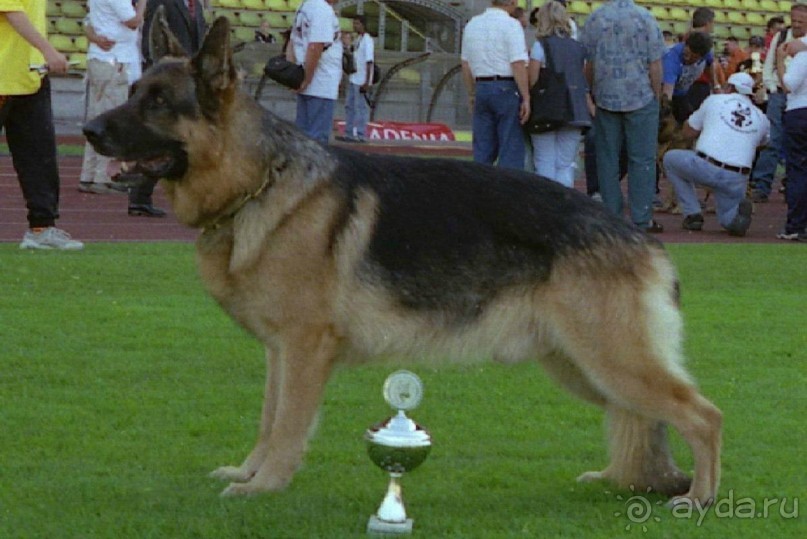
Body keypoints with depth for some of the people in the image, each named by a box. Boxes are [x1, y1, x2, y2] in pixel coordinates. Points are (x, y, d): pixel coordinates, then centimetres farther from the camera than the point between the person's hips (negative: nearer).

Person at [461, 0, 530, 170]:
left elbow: (466, 64, 15)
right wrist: (526, 98, -12)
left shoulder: (472, 24, 10)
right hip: (507, 90, -6)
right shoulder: (511, 25, -10)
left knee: (483, 150, 10)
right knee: (511, 149, -3)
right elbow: (518, 65, -16)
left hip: (481, 88, 6)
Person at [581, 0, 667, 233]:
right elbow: (655, 65, -7)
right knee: (642, 160, 2)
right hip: (641, 96, -2)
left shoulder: (594, 19, 0)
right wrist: (657, 96, 4)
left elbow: (588, 64, 6)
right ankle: (642, 219, 0)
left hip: (605, 98, 2)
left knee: (607, 159, 9)